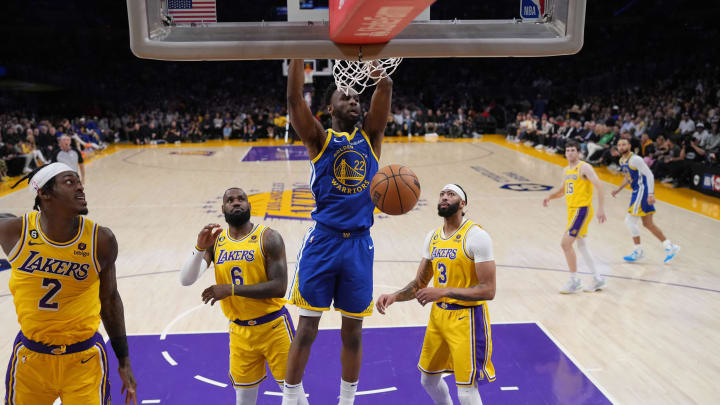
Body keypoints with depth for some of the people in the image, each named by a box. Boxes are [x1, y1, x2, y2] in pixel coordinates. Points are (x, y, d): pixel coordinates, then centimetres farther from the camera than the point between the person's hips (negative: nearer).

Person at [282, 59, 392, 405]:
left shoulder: (370, 136, 10)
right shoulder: (319, 139, 3)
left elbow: (385, 86, 0)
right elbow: (294, 98, -11)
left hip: (360, 243, 3)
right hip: (322, 240, -2)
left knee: (353, 331, 12)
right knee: (306, 328, 2)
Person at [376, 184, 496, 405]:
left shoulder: (476, 236, -17)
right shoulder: (433, 237, 5)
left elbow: (488, 290, -21)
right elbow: (419, 283, 10)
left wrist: (443, 291, -26)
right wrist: (394, 296, -8)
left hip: (466, 319, -7)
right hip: (438, 315, 7)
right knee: (428, 379, 21)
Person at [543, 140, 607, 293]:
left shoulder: (584, 167, -11)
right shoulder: (566, 170, 14)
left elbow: (598, 185, -19)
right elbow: (563, 190, 27)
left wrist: (601, 208, -27)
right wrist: (550, 197, 7)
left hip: (582, 209, -9)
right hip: (572, 210, 9)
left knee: (566, 243, -12)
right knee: (581, 245, 13)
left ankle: (574, 281, -2)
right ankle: (598, 279, 23)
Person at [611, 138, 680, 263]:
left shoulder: (635, 159, -15)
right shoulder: (622, 161, 13)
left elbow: (649, 175, -19)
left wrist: (651, 194, -26)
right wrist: (619, 189, 17)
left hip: (643, 190, -9)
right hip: (637, 191, 9)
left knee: (630, 220, -9)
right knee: (648, 224, 10)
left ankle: (638, 252, 1)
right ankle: (670, 247, 19)